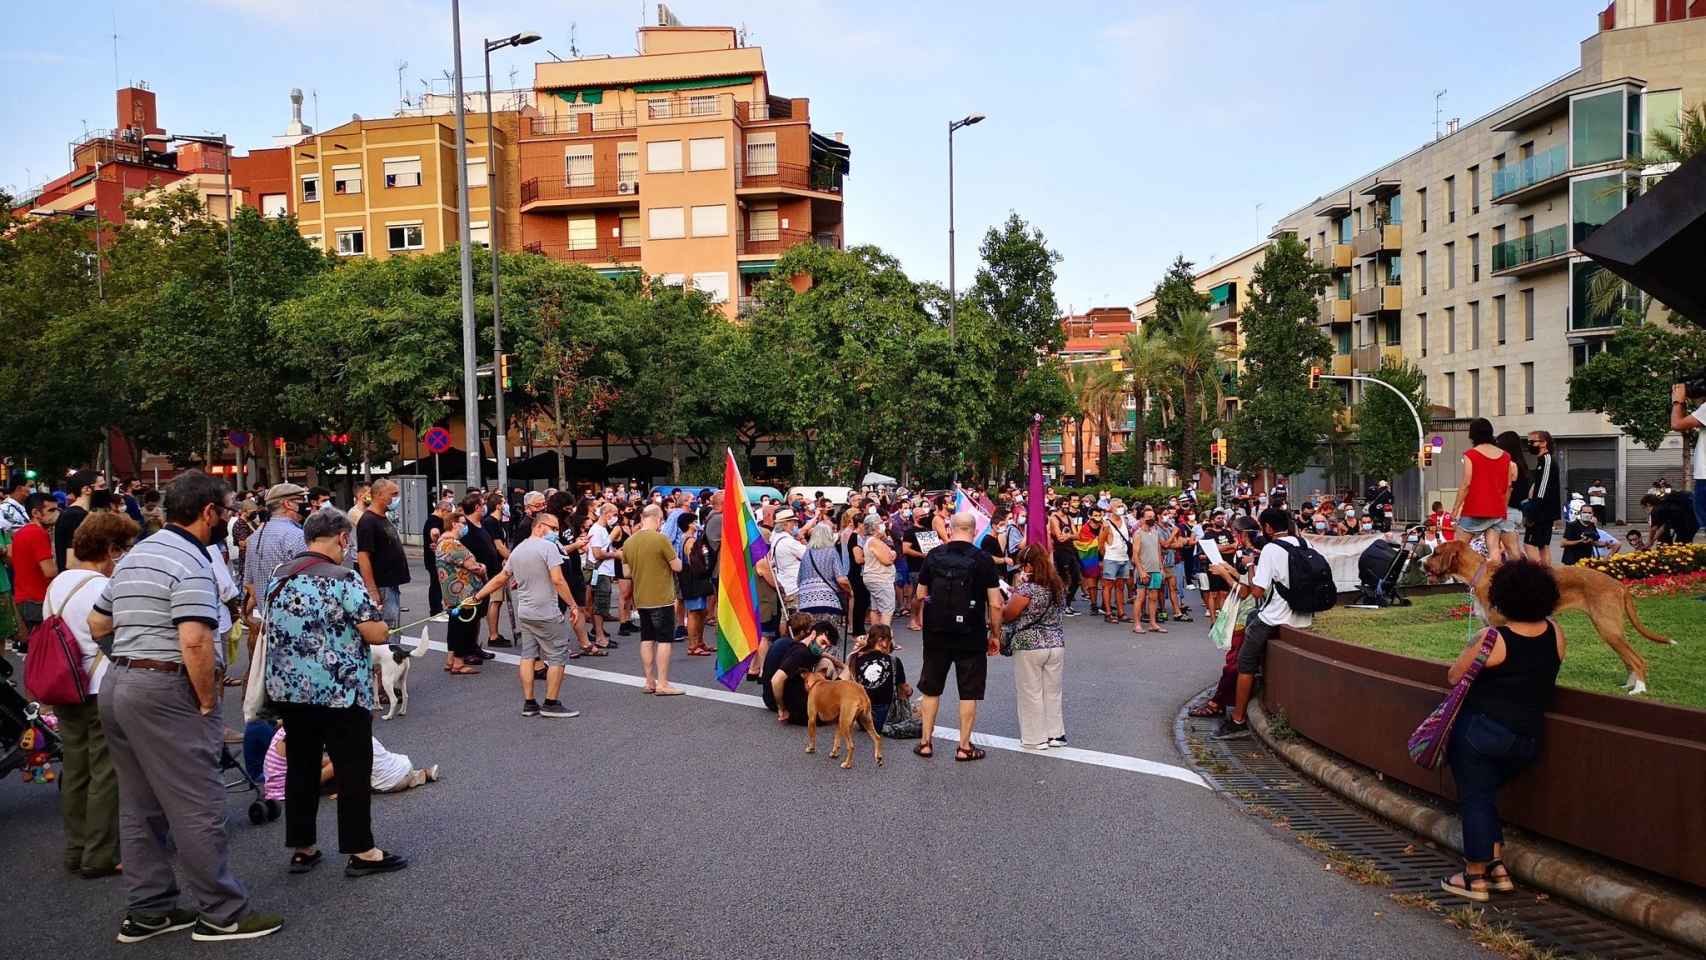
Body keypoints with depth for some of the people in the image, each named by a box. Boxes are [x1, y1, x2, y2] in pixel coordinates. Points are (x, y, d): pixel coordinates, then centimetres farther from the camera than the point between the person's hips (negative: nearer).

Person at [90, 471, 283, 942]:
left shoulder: (134, 555, 15)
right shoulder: (191, 563, -15)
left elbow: (97, 623, 22)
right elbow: (195, 642, -24)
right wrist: (209, 701, -14)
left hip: (116, 683, 10)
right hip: (165, 692, -10)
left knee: (140, 805, 15)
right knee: (198, 807, -2)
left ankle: (146, 911, 24)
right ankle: (221, 914, 5)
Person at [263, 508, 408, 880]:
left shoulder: (279, 577, 7)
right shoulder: (343, 579, -16)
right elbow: (377, 634, -19)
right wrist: (375, 618, 3)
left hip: (288, 689, 7)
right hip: (340, 692, -7)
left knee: (301, 766, 15)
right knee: (353, 770, 2)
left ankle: (302, 849, 22)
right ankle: (361, 852, 8)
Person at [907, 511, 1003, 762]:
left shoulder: (934, 556, -1)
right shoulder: (982, 559, -9)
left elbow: (920, 596, 7)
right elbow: (995, 604, -10)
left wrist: (917, 618, 26)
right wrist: (995, 635, 3)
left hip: (936, 635, 3)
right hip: (971, 637, -3)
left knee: (931, 689, 15)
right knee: (969, 693, 9)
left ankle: (926, 743, 21)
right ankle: (964, 746, 14)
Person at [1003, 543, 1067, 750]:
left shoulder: (1026, 589, -18)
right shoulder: (1058, 587, 3)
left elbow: (1006, 617, -10)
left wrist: (1015, 590, 1)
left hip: (1029, 646, -6)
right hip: (1056, 643, 6)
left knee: (1031, 694, 6)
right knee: (1053, 692, 16)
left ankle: (1035, 738, 12)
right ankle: (1055, 733, 23)